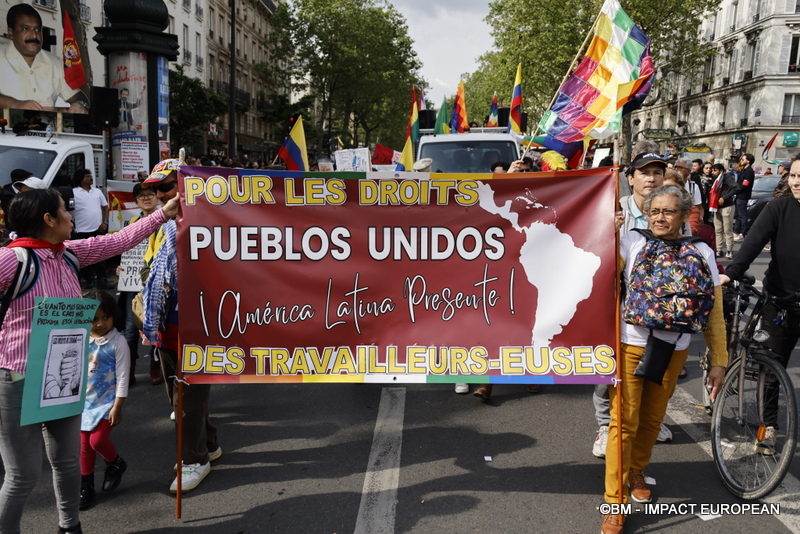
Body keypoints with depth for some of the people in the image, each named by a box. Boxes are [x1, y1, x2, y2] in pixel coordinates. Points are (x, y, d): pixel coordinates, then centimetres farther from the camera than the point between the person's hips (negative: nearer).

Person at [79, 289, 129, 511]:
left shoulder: (118, 342, -13)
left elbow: (122, 377, -12)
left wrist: (117, 407, -13)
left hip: (107, 401, -4)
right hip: (84, 400, 5)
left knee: (97, 440, -11)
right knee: (85, 444, 10)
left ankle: (115, 463, 21)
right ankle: (86, 485, 27)